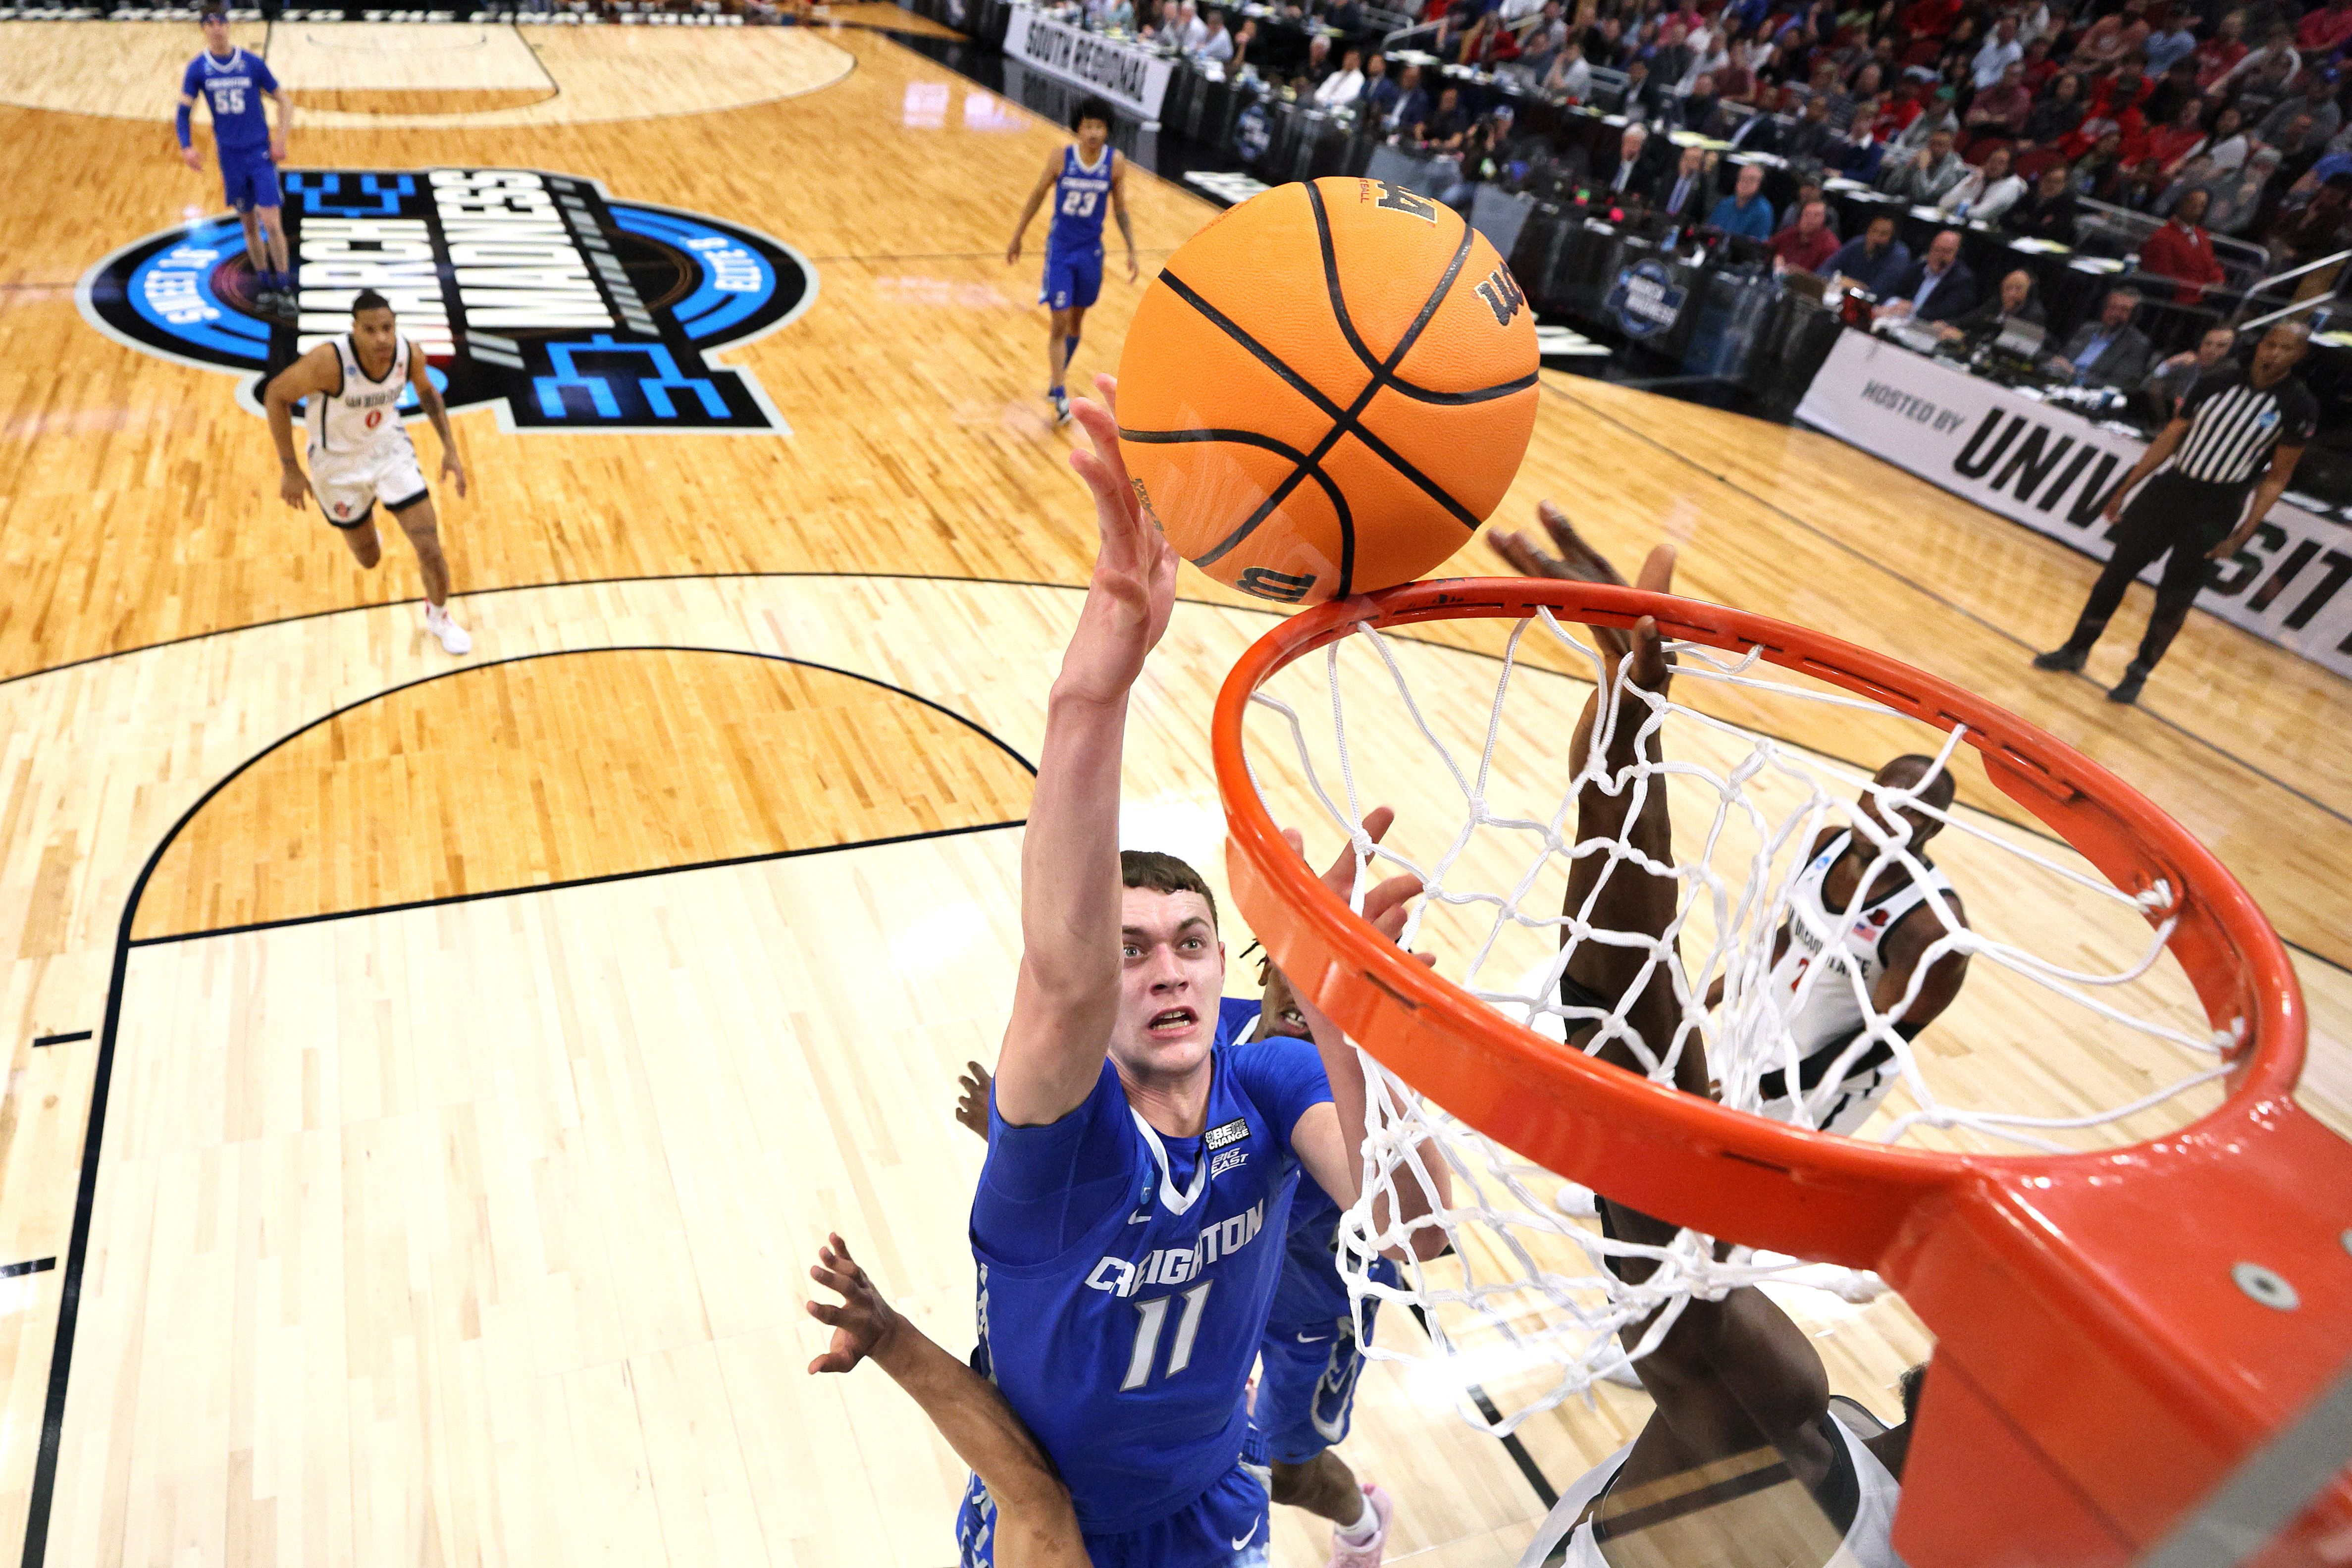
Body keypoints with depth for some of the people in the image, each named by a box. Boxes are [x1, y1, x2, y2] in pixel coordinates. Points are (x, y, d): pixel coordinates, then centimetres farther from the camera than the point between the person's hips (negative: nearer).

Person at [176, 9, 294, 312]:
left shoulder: (253, 64, -4)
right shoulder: (197, 69, 0)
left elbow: (284, 102, 3)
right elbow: (183, 112, 1)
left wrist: (280, 140, -7)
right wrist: (187, 147, -13)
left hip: (261, 152, -2)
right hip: (230, 156, 2)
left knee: (271, 223, -12)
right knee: (249, 224, 9)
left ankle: (284, 286, -1)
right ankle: (264, 284, 20)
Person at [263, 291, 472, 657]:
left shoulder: (409, 353, -21)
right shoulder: (329, 361, -33)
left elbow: (427, 391, 3)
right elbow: (276, 397, -19)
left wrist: (450, 449, -1)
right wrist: (290, 470, -17)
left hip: (390, 449, 2)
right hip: (339, 461, -2)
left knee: (430, 549, -7)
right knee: (369, 559, 14)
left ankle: (438, 616, 24)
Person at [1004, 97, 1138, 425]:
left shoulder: (1116, 163, -9)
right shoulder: (1060, 158, -13)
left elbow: (1120, 209, 2)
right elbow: (1038, 195, 0)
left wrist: (1132, 251, -3)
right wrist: (1017, 238, 5)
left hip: (1091, 250, 3)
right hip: (1060, 248, -2)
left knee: (1076, 320, 14)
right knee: (1059, 322, -6)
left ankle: (1056, 380, 33)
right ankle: (1058, 393, 2)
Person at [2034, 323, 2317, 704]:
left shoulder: (2299, 406, -8)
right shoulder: (2218, 380, 0)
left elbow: (2277, 478, -5)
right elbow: (2171, 437, 7)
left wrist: (2241, 534, -11)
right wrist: (2125, 489, 6)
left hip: (2216, 512, -3)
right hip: (2169, 488, 3)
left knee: (2173, 602, 2)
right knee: (2115, 574, 6)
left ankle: (2138, 674, 20)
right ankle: (2075, 651, 22)